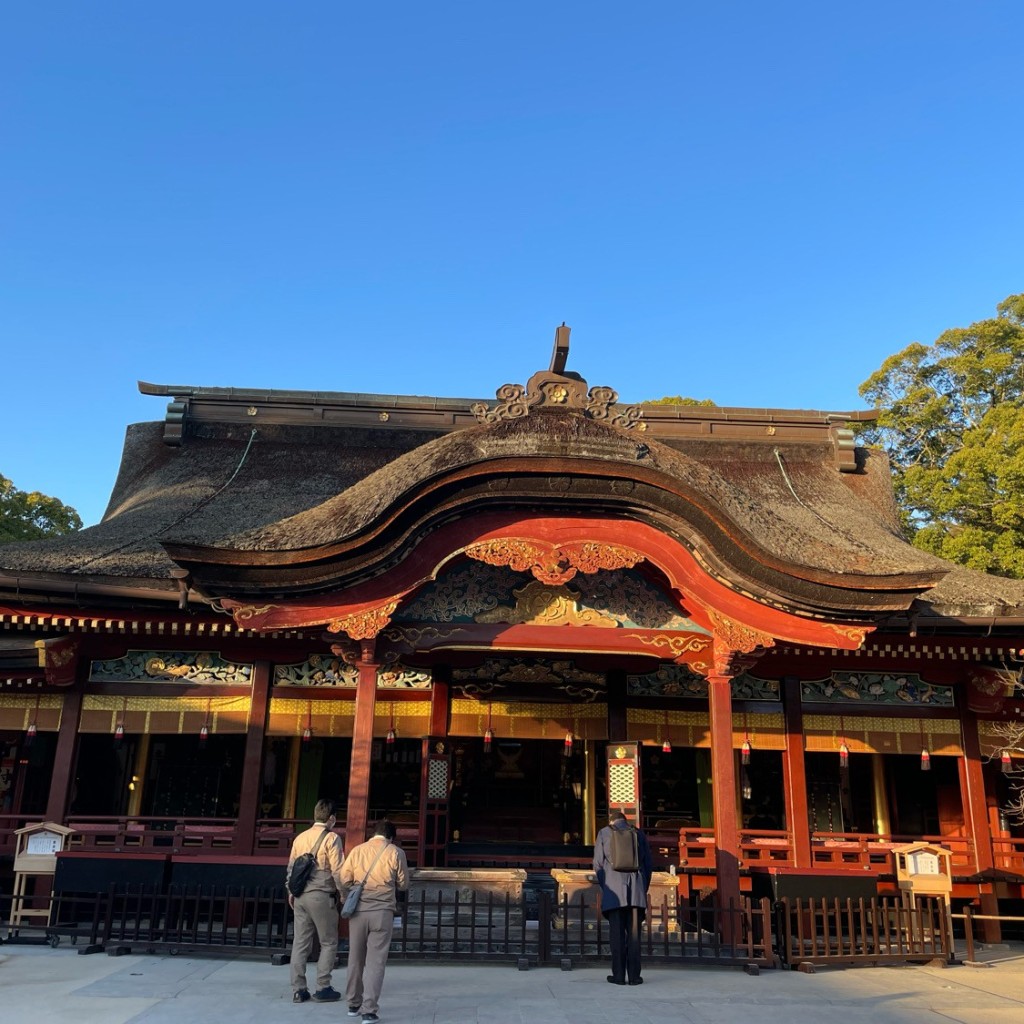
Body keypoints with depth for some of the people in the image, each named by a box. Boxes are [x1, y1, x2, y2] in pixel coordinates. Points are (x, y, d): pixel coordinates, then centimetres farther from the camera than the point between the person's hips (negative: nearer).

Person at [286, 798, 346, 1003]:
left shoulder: (300, 837, 9)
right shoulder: (331, 838, -9)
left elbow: (291, 866, 14)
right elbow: (337, 870, -12)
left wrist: (291, 891, 23)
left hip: (300, 895, 6)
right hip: (321, 896, -6)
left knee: (300, 943, 10)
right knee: (329, 943, 7)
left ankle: (298, 990, 13)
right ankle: (322, 988, 7)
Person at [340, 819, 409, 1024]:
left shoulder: (357, 850, 5)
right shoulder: (396, 852, 0)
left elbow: (345, 880, 5)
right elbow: (403, 884, 5)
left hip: (358, 910, 3)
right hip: (382, 911, -3)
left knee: (356, 958, 15)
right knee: (375, 961, 0)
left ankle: (354, 1004, 26)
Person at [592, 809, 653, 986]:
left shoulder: (604, 833, 8)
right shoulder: (639, 834, 14)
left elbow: (598, 864, 4)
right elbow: (647, 865, 11)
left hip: (614, 890, -2)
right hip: (636, 889, 2)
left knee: (617, 934, 0)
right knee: (634, 932, 4)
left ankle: (618, 975, 0)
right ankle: (634, 975, 2)